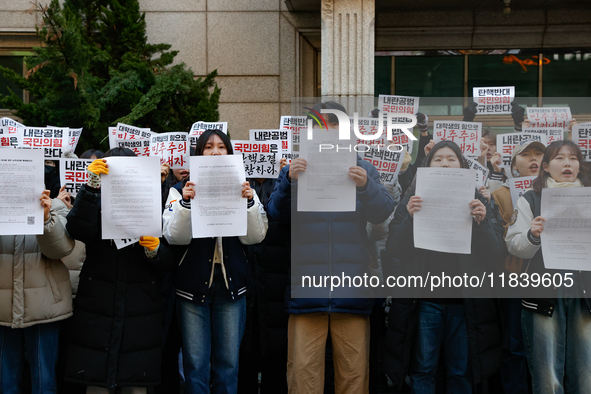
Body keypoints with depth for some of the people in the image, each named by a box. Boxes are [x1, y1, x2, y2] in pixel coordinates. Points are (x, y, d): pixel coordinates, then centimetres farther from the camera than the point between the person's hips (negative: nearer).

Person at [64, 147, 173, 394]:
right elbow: (79, 230, -17)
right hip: (97, 309, 0)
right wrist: (92, 184, -22)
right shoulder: (97, 204, 7)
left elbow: (166, 263, 4)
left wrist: (154, 250, -18)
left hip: (140, 315, 0)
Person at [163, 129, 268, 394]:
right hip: (193, 285, -1)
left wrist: (249, 202, -16)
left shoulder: (242, 190, 7)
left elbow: (254, 237, -2)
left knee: (228, 364, 8)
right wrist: (186, 202, -22)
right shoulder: (182, 190, 3)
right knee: (196, 365, 3)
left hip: (231, 286, 2)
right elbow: (175, 237, -9)